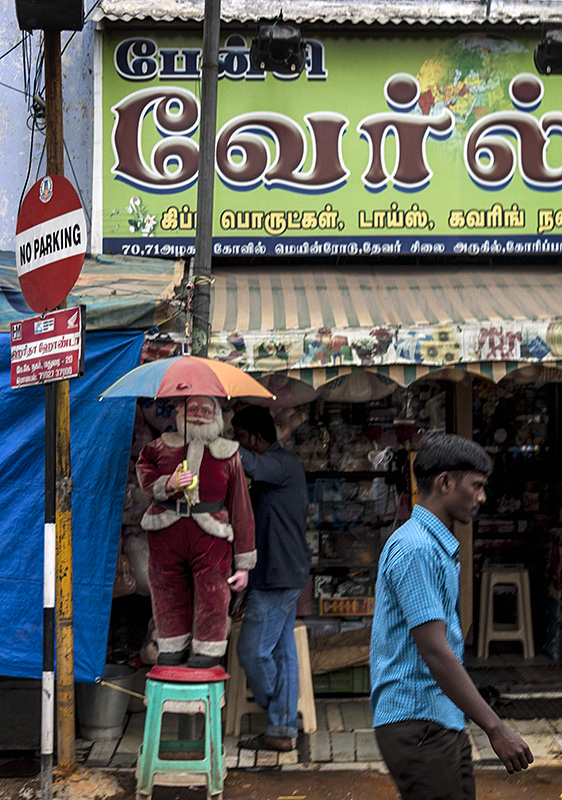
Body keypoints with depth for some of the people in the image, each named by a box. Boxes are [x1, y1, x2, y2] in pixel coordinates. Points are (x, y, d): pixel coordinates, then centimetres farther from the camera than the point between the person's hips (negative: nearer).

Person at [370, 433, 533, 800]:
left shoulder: (440, 547, 15)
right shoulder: (414, 549, -18)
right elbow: (434, 651, -23)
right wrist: (496, 728, -22)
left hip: (444, 721, 10)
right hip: (418, 723, -10)